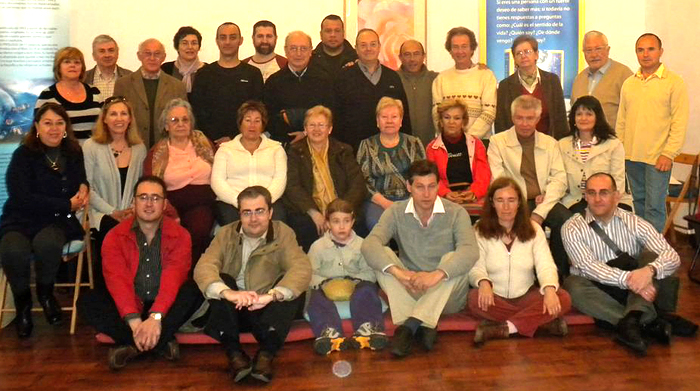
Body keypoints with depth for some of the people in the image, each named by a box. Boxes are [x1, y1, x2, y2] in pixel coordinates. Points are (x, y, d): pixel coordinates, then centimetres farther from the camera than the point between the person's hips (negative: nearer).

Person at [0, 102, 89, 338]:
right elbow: (23, 198, -13)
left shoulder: (73, 153, 9)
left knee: (47, 243, -35)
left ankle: (45, 292, -3)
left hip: (57, 221, 2)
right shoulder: (24, 155, -5)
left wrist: (84, 188, 2)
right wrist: (66, 205, -14)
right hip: (21, 221, -2)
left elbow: (81, 180, 28)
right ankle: (22, 301, -3)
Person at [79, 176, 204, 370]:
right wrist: (134, 320, -33)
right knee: (87, 301, -23)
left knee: (195, 289, -29)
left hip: (165, 306, -1)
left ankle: (132, 345, -26)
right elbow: (117, 280, -18)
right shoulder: (115, 236, -4)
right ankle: (161, 342, -27)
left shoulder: (179, 235, -6)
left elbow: (173, 278, -20)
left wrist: (155, 317, -36)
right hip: (129, 307, 1)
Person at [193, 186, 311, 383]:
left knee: (295, 290, -25)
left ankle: (266, 353, -30)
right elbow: (203, 268, -18)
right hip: (233, 311, 1)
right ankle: (234, 353, -27)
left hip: (268, 310, -1)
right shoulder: (226, 234, -1)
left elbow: (302, 269, -22)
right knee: (221, 281, -25)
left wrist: (271, 295, -40)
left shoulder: (283, 233, -4)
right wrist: (227, 293, -40)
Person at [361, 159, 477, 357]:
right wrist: (397, 271, -37)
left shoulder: (456, 213, -6)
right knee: (384, 255, -21)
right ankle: (422, 325, -35)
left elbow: (470, 251, -24)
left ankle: (409, 325, -37)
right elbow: (369, 245, -19)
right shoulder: (396, 213, -2)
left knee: (452, 259, -28)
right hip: (408, 293, 2)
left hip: (446, 295, -1)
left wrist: (437, 274, -41)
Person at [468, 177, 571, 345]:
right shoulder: (480, 231, -1)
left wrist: (550, 289, -28)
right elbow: (476, 268, -8)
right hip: (495, 298, -2)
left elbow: (546, 266, -5)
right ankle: (546, 322, -25)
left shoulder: (533, 229, 5)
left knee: (563, 299, -24)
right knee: (475, 299, -35)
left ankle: (502, 328, -23)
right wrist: (483, 282, -33)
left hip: (527, 297, 2)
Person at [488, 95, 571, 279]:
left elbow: (560, 179, 4)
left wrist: (540, 211, -12)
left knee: (566, 219, -28)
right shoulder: (498, 142, 7)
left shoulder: (550, 143, 15)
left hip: (544, 202, 3)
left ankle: (559, 273, -10)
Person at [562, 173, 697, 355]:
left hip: (633, 293, 2)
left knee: (653, 259, -20)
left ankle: (632, 321, -40)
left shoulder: (635, 223, -2)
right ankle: (650, 322, -32)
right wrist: (628, 279, -37)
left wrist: (649, 270, -36)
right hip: (597, 293, -1)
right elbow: (589, 266, -22)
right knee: (573, 285, -32)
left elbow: (673, 257, -13)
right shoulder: (572, 229, -8)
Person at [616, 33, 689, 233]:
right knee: (639, 202, 14)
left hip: (658, 158, -5)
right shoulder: (628, 84, 11)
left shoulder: (674, 83, -4)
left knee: (654, 206, -6)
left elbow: (680, 123, -8)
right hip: (631, 156, 5)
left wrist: (669, 154, -14)